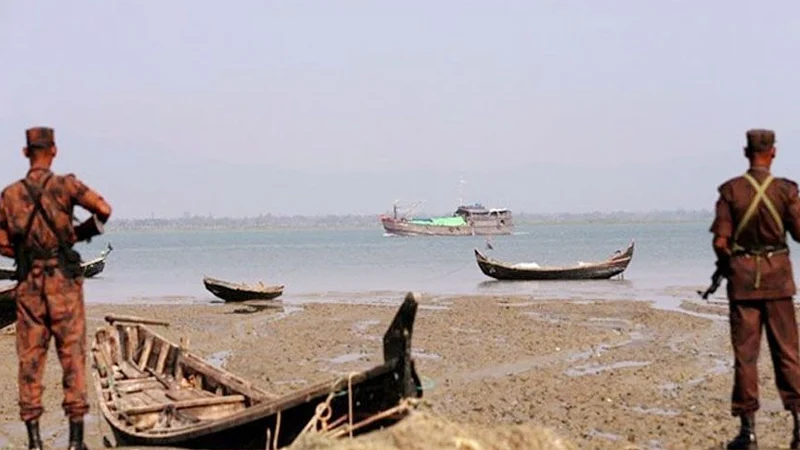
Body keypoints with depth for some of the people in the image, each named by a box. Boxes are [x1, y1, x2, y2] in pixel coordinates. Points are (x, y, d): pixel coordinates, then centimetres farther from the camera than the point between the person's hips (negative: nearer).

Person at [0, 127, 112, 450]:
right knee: (72, 354, 2)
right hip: (63, 281, -2)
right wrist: (81, 233, 4)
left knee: (30, 358, 7)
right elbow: (104, 210, -12)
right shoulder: (65, 185, -5)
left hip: (28, 284, 3)